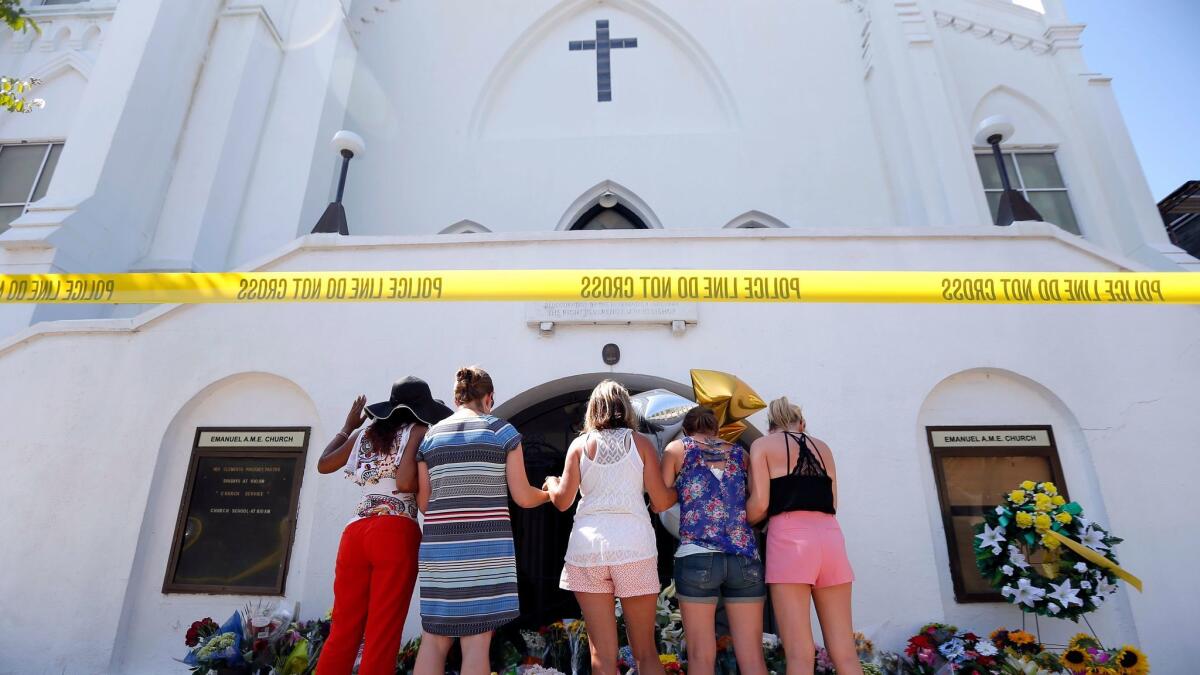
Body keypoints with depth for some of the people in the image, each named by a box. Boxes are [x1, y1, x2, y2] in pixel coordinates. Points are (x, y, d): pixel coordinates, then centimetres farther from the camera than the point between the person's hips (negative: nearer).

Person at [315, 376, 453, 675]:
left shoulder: (364, 433, 17)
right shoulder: (418, 431, 1)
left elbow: (323, 465, 29)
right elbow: (405, 483, -13)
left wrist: (347, 427, 38)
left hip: (355, 531, 6)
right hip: (396, 533, -5)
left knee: (343, 631, 10)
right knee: (383, 634, -1)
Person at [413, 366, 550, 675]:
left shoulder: (430, 436, 9)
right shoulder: (503, 431, -1)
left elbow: (423, 502, 9)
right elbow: (523, 497, -3)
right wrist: (548, 494, 18)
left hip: (439, 548, 4)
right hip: (486, 548, -3)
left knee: (434, 640, 11)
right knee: (476, 641, 1)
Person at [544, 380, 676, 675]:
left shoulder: (580, 444, 6)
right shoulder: (641, 443, 5)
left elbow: (562, 501, 5)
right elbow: (660, 502, 2)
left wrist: (551, 482, 26)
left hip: (587, 545, 1)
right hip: (634, 545, 0)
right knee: (645, 651, 12)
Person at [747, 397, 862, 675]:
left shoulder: (763, 445, 8)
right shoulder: (822, 446, 21)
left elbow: (759, 505, -2)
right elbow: (832, 503, 18)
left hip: (790, 537, -4)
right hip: (830, 537, 5)